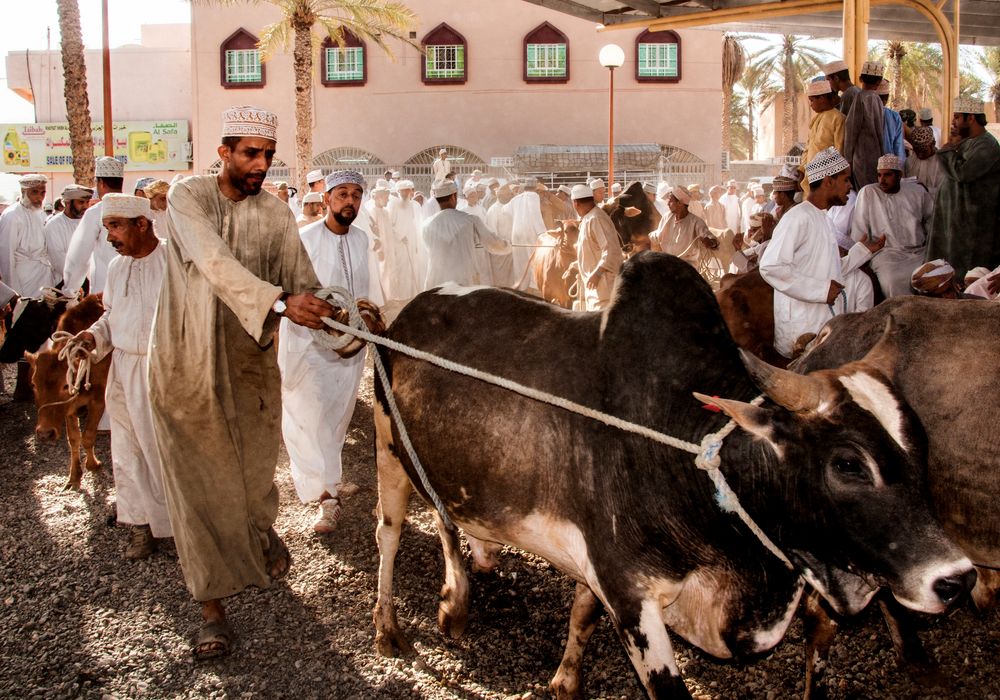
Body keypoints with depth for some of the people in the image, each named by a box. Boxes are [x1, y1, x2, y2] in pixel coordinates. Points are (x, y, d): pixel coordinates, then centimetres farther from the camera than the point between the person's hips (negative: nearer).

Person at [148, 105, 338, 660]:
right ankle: (212, 609, 14)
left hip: (250, 366, 3)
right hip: (186, 368, -2)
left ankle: (264, 538, 47)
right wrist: (280, 303, -37)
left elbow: (304, 283, -3)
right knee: (199, 488, 2)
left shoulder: (277, 215, 2)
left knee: (253, 478, 11)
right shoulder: (189, 197, -9)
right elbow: (216, 263, -25)